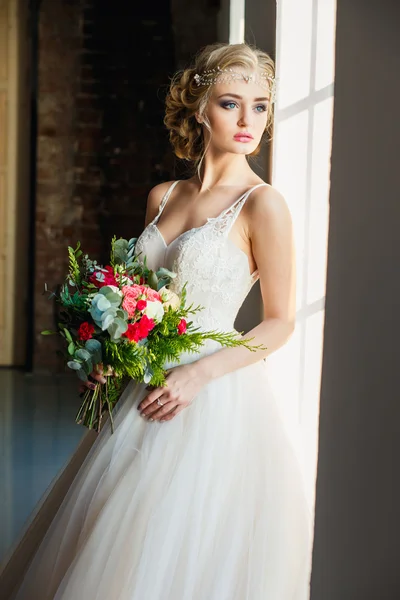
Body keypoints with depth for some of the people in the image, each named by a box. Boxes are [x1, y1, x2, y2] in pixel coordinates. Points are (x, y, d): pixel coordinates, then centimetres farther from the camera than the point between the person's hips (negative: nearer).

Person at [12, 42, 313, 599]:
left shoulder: (262, 203, -9)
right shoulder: (162, 197, 9)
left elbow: (280, 322, -7)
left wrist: (199, 374, -17)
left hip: (215, 401, -6)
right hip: (149, 395, 6)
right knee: (110, 555, 11)